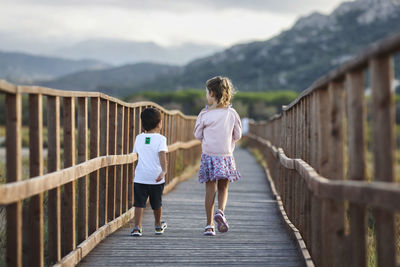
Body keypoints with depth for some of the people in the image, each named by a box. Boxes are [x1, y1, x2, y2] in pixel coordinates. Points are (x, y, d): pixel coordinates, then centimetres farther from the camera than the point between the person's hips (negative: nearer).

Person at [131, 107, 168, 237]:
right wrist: (164, 171, -30)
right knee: (156, 204, 15)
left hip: (140, 177, 2)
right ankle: (158, 225, 33)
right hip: (156, 178, -2)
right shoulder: (160, 139, -7)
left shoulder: (139, 138, 6)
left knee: (139, 203, 0)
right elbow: (162, 156, -21)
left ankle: (137, 227, -13)